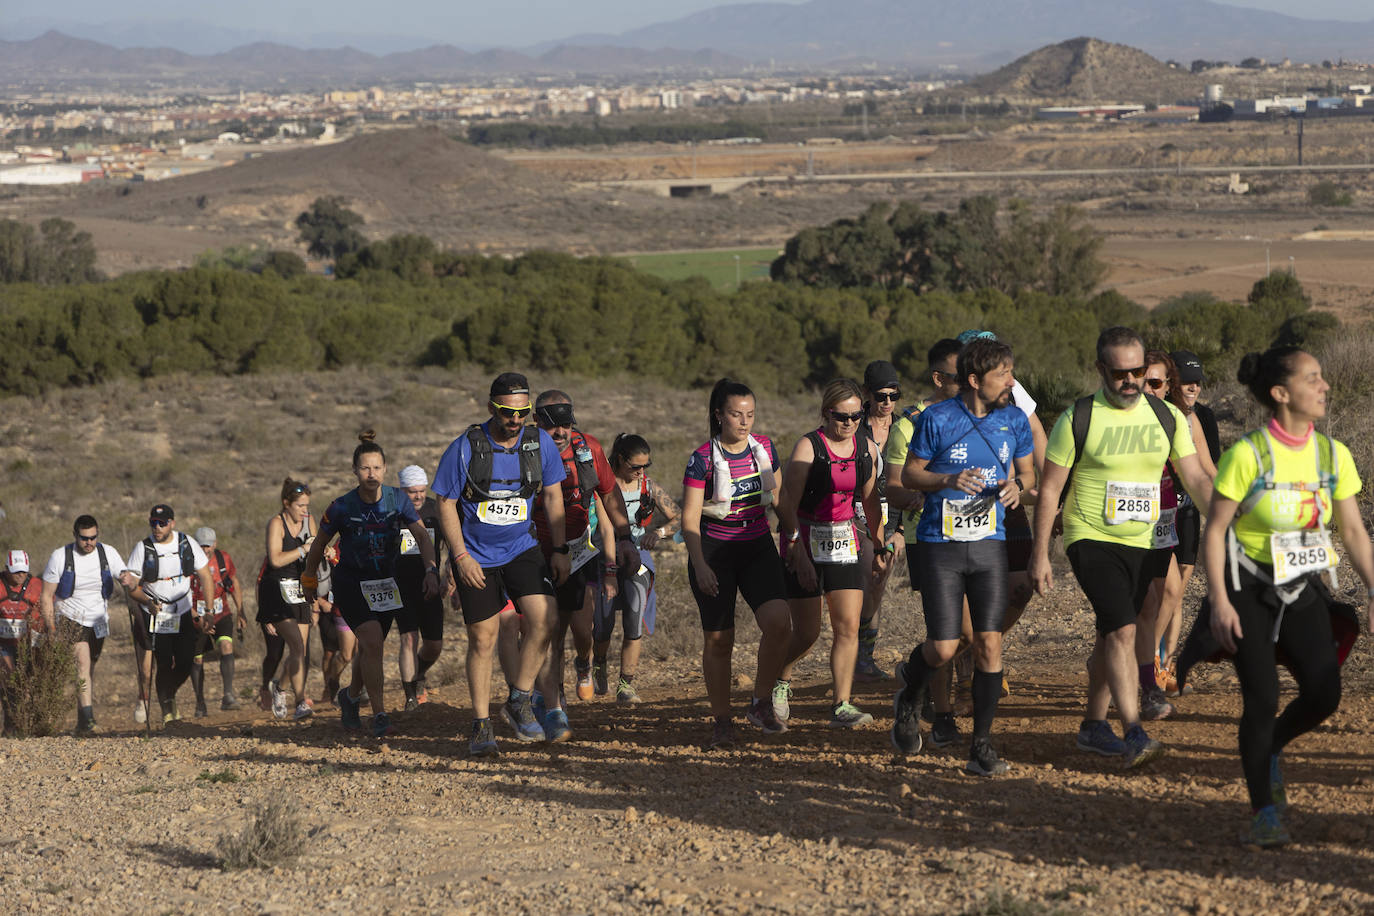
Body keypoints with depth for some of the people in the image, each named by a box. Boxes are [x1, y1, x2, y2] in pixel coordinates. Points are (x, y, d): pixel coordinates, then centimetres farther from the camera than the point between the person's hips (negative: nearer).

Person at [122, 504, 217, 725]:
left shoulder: (187, 543, -3)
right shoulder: (142, 549, -9)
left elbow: (205, 577, 3)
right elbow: (132, 586, -7)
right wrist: (148, 602, -27)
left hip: (183, 614, 2)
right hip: (156, 616, -2)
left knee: (186, 664, -1)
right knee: (164, 665, -9)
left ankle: (169, 694, 28)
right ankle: (166, 708, 7)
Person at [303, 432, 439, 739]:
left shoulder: (397, 500, -10)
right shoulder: (342, 507, -15)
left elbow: (422, 535, -13)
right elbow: (319, 544, 0)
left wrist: (431, 570, -28)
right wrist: (309, 581, 9)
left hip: (385, 582, 4)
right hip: (350, 583, -4)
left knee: (369, 649, 12)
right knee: (373, 644, -19)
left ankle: (350, 696, 42)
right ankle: (379, 717, -15)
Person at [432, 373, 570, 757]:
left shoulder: (540, 443, -4)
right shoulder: (465, 447, -13)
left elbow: (552, 495, 8)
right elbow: (445, 503, -7)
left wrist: (559, 550, 3)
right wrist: (461, 557, -13)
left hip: (522, 548, 2)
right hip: (475, 556, -2)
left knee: (544, 618, -18)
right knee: (483, 639, -1)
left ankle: (519, 702, -2)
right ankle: (481, 724, 11)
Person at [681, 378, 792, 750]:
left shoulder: (765, 448, 2)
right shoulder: (703, 459, -11)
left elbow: (778, 498, 17)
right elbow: (689, 518, -11)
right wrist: (700, 566, -20)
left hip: (758, 547, 3)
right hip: (714, 551, -3)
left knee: (779, 622, -17)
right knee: (718, 639, -1)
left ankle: (762, 703, 1)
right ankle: (722, 721, 13)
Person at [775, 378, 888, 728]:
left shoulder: (867, 449, 5)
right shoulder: (808, 447, -12)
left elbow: (870, 502, 16)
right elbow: (787, 503, -13)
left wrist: (881, 548, 16)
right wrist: (798, 552, -19)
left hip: (845, 541, 5)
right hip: (805, 542, -4)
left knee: (848, 626, -6)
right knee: (807, 633, -3)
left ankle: (842, 706, -4)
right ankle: (780, 680, 26)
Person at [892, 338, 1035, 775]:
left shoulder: (1014, 420, 4)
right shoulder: (937, 419, -8)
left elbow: (1027, 470, 17)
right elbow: (909, 475, 0)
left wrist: (1017, 484, -6)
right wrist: (949, 480, -18)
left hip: (990, 544, 3)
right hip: (941, 544, -3)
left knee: (989, 643, -5)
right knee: (943, 649, -5)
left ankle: (982, 746, 4)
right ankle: (909, 700, 29)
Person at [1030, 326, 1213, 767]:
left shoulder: (1166, 416, 4)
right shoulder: (1078, 420, -8)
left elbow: (1195, 477, 5)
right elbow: (1049, 489, -3)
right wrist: (1040, 554, -5)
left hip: (1141, 544, 5)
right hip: (1091, 540, -5)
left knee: (1111, 637, 13)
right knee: (1122, 631, -18)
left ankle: (1093, 726, 26)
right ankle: (1134, 735, -22)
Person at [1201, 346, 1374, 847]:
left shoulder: (1332, 454, 1)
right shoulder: (1247, 454, -14)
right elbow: (1215, 529, -12)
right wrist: (1219, 602, -18)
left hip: (1303, 588, 5)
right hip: (1249, 590, -5)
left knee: (1324, 692, -7)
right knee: (1262, 698, -9)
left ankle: (1267, 749, 25)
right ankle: (1262, 811, 6)